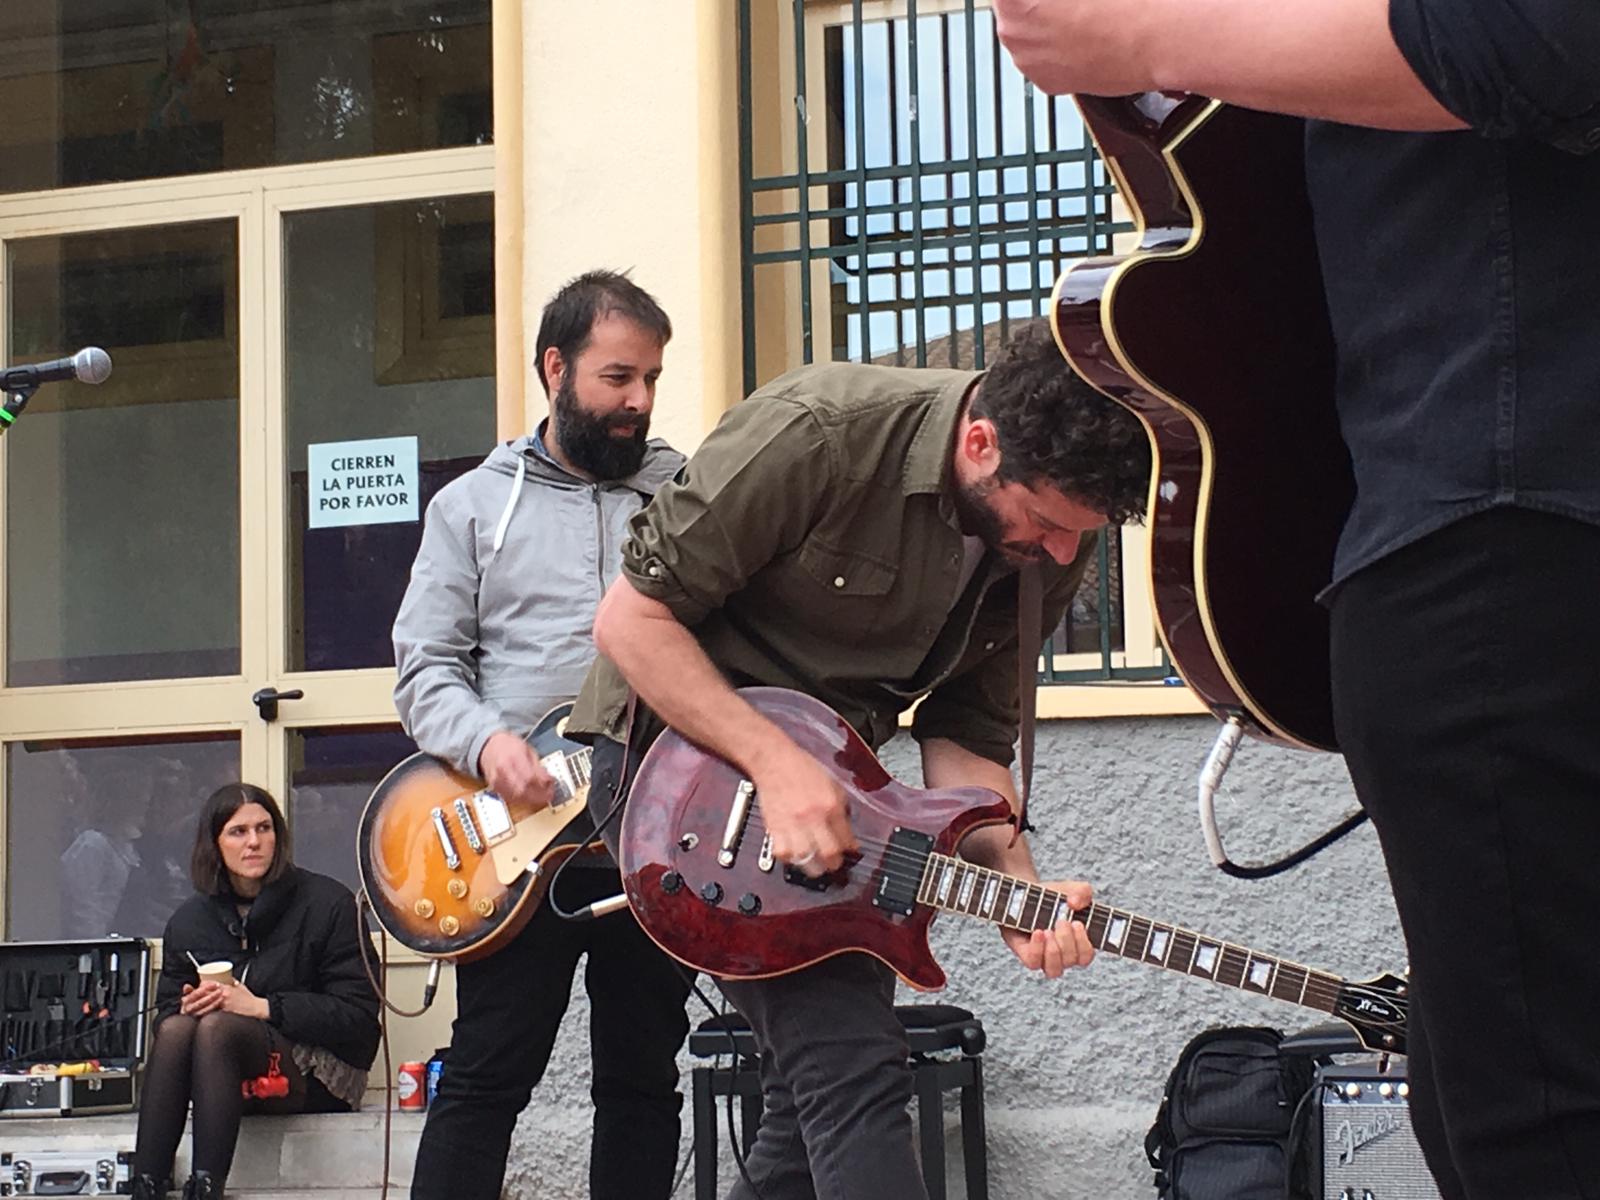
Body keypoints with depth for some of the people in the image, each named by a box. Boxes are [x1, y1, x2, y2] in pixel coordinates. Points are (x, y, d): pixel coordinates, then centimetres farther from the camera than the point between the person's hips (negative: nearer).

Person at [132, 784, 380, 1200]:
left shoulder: (328, 903, -2)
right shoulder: (189, 919, 13)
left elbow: (359, 1014, -9)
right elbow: (165, 1011, 13)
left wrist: (263, 1007, -18)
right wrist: (187, 1006, -12)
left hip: (317, 1073, -4)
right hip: (233, 1081, 4)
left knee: (217, 1026, -32)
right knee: (176, 1029, -28)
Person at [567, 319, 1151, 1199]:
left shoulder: (1050, 545, -5)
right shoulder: (821, 433, -26)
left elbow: (967, 732, 3)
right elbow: (631, 616, -21)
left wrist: (1014, 882, -15)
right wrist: (775, 764, -29)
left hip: (824, 786, 8)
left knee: (820, 1094, 10)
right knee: (852, 1068, -19)